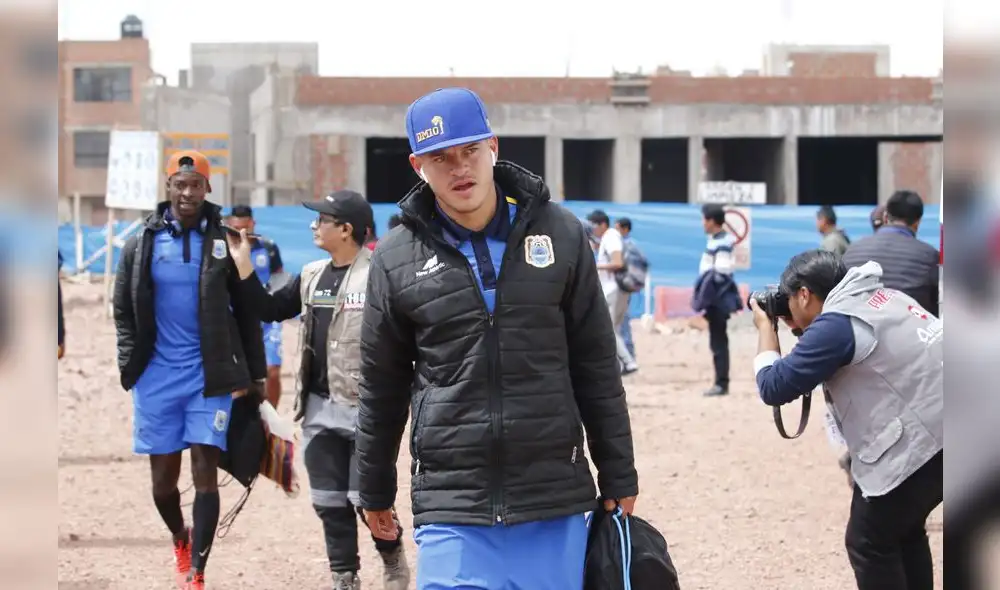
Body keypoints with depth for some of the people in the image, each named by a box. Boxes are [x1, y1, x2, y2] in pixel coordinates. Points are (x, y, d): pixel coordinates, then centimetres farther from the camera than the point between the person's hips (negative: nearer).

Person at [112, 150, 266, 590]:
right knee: (163, 477, 8)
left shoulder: (224, 241, 1)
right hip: (158, 377, 2)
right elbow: (124, 312, 9)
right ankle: (180, 538, 38)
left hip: (210, 376, -1)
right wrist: (131, 364, -1)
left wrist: (254, 373, 3)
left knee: (205, 473, -6)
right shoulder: (142, 245, 3)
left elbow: (246, 311, 4)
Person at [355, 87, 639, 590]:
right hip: (451, 506, -1)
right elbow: (381, 388, 11)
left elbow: (596, 367, 7)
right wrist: (375, 493, 16)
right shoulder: (396, 261, 1)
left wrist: (618, 478, 8)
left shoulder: (560, 234, 3)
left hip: (555, 500, 1)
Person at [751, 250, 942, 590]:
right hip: (934, 427, 10)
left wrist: (765, 326, 6)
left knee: (870, 543, 2)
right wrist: (803, 331, 19)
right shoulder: (879, 297, 15)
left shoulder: (836, 324, -13)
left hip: (919, 440, -10)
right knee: (902, 530, 23)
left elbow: (774, 387, -9)